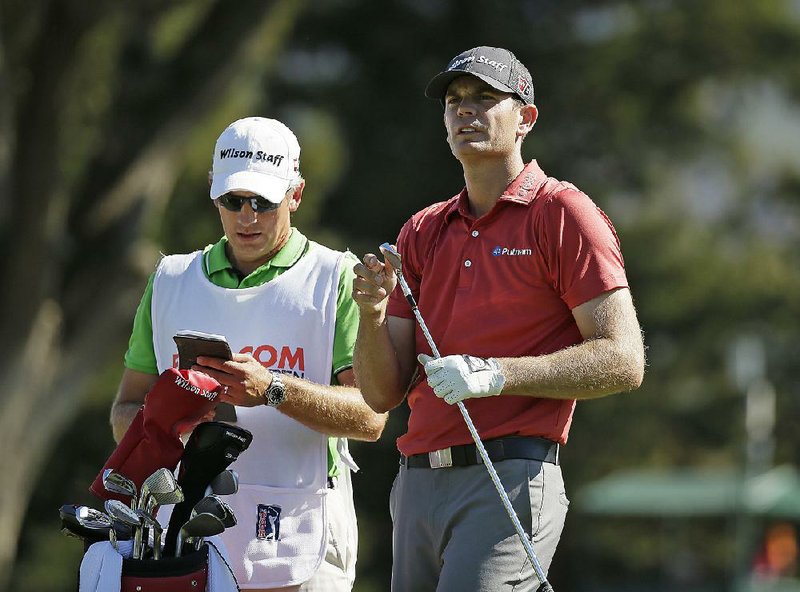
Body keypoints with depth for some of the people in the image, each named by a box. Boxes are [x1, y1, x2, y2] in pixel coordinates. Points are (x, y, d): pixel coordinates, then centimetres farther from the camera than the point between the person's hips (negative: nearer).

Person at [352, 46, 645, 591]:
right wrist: (372, 313, -6)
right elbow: (383, 394, 15)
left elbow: (623, 362, -8)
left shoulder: (563, 214, 1)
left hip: (511, 481, -7)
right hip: (419, 485, 7)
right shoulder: (422, 232, 18)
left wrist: (496, 375, -17)